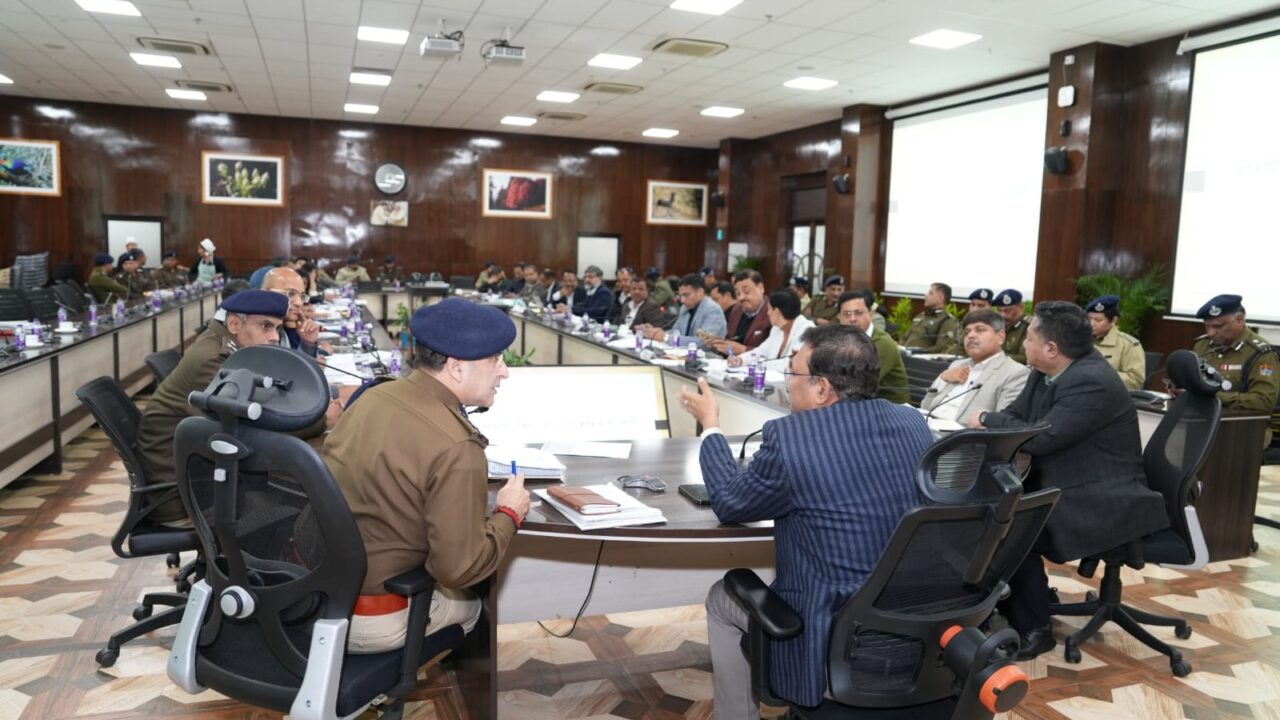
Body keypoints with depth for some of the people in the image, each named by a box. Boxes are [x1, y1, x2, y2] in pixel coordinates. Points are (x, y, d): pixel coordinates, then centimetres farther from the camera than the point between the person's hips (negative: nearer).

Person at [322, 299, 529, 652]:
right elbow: (460, 569, -23)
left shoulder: (376, 396, -2)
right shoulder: (455, 449, -26)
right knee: (471, 602, 19)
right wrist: (509, 514, -6)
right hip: (363, 618, -7)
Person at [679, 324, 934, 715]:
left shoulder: (790, 434, -20)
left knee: (723, 597, 19)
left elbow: (728, 504, -3)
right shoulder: (914, 423, -1)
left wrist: (710, 425, 10)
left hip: (833, 645, -6)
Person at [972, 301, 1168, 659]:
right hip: (1061, 482, 9)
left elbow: (1040, 438, -30)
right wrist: (990, 425, -16)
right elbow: (1017, 415, 7)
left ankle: (1032, 628, -5)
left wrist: (987, 420, -14)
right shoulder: (1045, 371, 3)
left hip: (1102, 499, -9)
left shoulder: (1092, 383, -25)